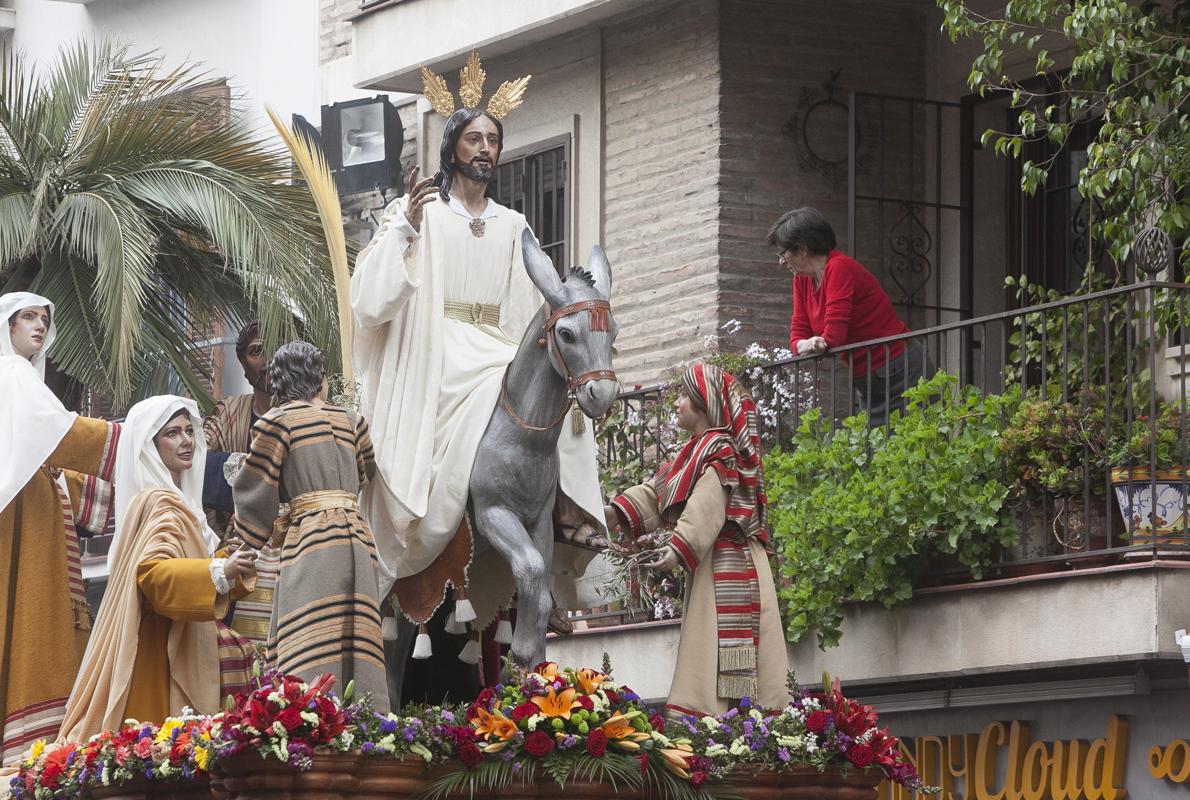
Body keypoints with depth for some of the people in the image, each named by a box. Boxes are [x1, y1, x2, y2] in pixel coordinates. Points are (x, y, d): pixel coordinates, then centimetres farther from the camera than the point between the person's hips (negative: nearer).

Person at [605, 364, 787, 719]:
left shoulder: (720, 452, -12)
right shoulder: (697, 452, 22)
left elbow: (707, 507, -24)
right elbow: (657, 491, 19)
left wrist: (680, 547, -33)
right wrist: (618, 511, 7)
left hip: (727, 563, -11)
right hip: (711, 564, 11)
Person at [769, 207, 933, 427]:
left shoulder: (839, 268, -19)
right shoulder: (802, 280, 7)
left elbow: (834, 336, -23)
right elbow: (798, 333, 3)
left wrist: (809, 344, -5)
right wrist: (805, 345, -19)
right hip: (865, 381, 9)